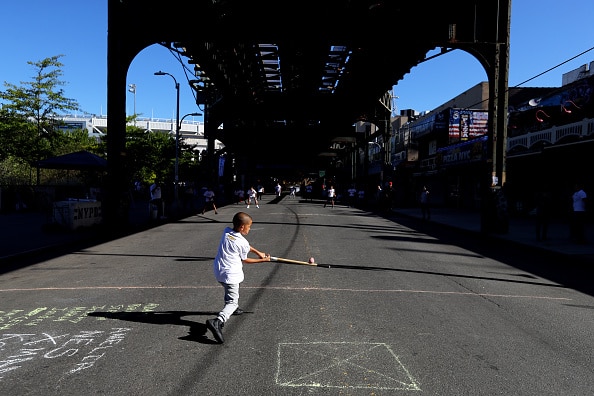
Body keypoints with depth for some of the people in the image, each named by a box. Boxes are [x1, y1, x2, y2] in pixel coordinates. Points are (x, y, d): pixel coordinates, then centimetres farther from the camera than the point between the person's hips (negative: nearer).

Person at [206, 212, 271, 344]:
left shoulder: (226, 232, 5)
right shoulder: (243, 243, -13)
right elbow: (244, 260, 3)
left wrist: (258, 252, 20)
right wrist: (262, 260, 12)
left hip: (218, 270, 8)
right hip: (230, 274, -8)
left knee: (230, 291, 33)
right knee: (232, 301, -5)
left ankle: (233, 308, 51)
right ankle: (217, 321, -25)